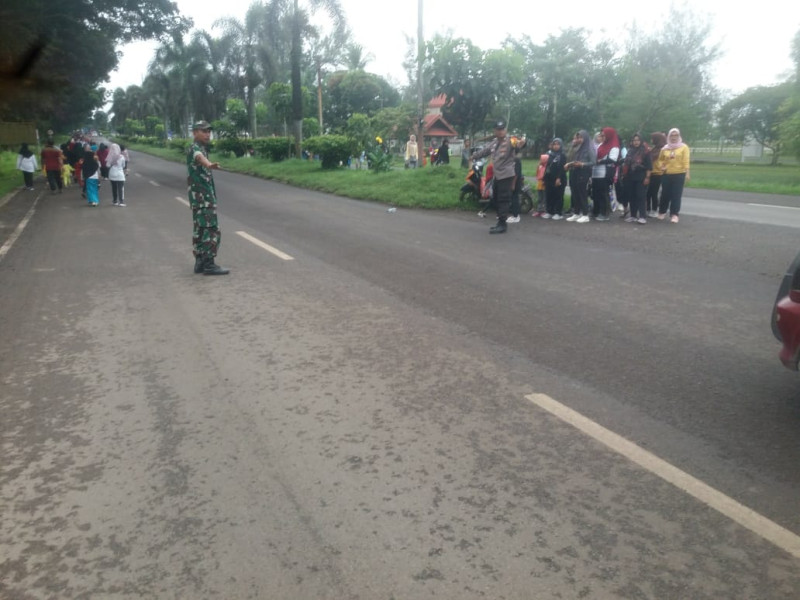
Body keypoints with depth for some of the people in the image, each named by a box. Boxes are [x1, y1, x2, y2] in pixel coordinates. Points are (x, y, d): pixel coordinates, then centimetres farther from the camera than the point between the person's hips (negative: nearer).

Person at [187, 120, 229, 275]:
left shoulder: (202, 148, 17)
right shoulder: (195, 148, -14)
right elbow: (199, 157, -39)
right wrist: (209, 164, -61)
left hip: (202, 196, 10)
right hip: (202, 196, -10)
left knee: (200, 230, 11)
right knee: (211, 230, -10)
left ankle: (200, 262, 16)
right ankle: (209, 264, -9)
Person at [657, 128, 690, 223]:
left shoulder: (684, 147, 0)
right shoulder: (665, 148, 8)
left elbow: (686, 161, -7)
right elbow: (660, 159, 21)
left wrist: (687, 173, -14)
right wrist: (661, 166, 1)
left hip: (679, 174, -2)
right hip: (666, 175, 2)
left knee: (676, 195, -2)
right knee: (665, 194, 7)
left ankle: (674, 214, 1)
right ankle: (662, 212, 23)